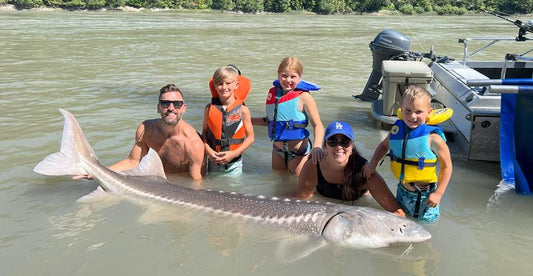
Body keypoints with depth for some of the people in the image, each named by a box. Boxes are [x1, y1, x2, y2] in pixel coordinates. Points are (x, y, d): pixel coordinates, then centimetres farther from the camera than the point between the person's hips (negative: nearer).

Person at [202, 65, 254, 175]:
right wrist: (208, 150, -13)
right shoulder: (209, 108, -3)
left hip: (234, 163, -2)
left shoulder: (242, 110, -8)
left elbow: (250, 137, -4)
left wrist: (234, 153, -15)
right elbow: (204, 133, 4)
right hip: (213, 162, 2)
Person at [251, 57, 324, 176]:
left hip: (298, 152, -6)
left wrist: (316, 147, -39)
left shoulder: (303, 97, -18)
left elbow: (318, 126, -22)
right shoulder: (273, 93, 0)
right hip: (277, 150, 6)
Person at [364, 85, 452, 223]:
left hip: (424, 194, -5)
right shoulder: (397, 129, -10)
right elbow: (384, 145, 10)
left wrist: (438, 193, -16)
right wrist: (372, 164, -2)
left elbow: (447, 166, -14)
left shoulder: (433, 139, -24)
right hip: (403, 190, 5)